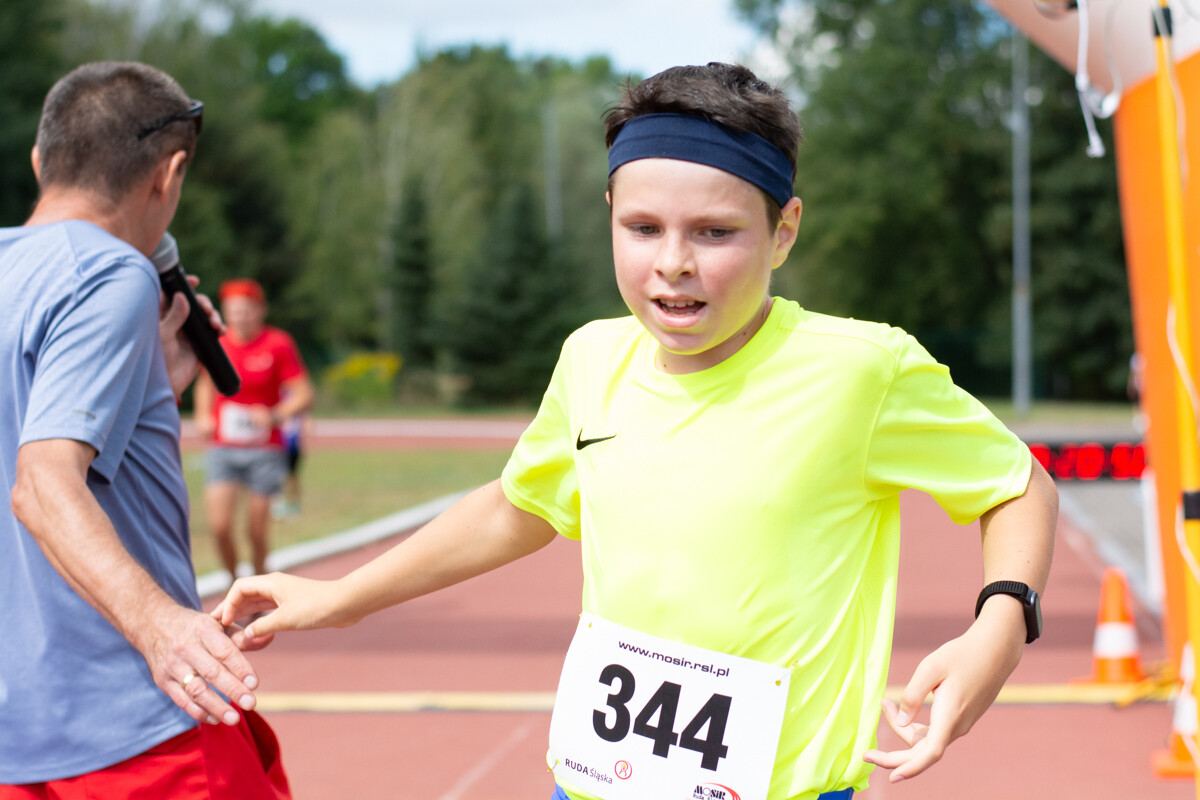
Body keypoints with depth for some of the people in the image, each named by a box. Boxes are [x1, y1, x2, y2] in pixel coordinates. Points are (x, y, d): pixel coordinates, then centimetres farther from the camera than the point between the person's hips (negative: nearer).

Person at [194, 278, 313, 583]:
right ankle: (234, 581, 14)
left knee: (257, 530, 1)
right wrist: (203, 416, 5)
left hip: (265, 451, -2)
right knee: (220, 526, -12)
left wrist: (275, 415, -23)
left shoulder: (278, 344, -7)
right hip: (223, 448, 2)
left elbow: (304, 395, -7)